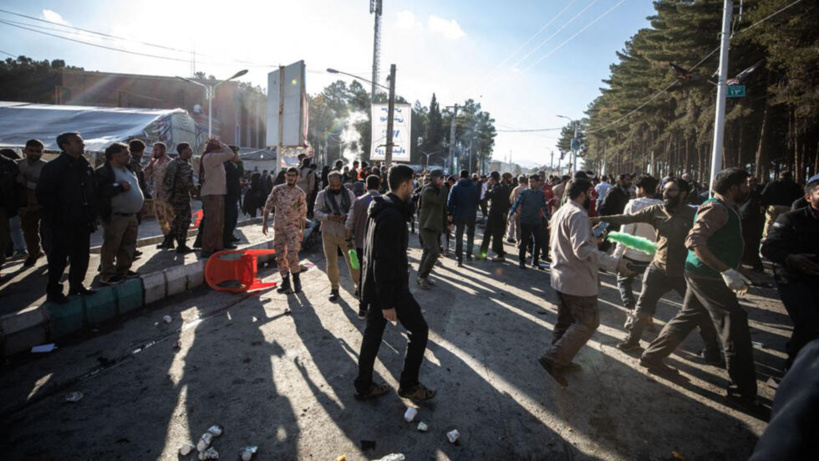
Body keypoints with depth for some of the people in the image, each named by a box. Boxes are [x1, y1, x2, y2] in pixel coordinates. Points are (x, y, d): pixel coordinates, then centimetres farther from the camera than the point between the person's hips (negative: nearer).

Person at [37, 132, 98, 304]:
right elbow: (43, 196, -12)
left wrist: (92, 215, 8)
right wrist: (59, 211, -13)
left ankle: (77, 285, 27)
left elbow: (93, 191, 15)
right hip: (62, 224, -6)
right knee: (59, 257, 0)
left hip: (83, 223, 6)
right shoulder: (53, 167, -10)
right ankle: (53, 290, 14)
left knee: (81, 256, 12)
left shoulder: (86, 166, 10)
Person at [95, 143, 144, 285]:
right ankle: (107, 275, 5)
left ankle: (123, 269, 28)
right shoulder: (103, 172, -12)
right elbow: (100, 192, -24)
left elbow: (134, 187, 28)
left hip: (131, 215, 9)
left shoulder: (128, 169, 16)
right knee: (111, 246, -3)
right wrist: (120, 187, -25)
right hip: (115, 216, -9)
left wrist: (140, 198, 14)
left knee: (128, 244, 15)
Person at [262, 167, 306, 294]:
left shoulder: (300, 193, 0)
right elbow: (268, 205, 6)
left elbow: (303, 213, 3)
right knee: (280, 255, 5)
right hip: (278, 226, 3)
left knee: (292, 254, -14)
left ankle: (296, 278, 8)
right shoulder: (277, 189, 3)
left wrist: (302, 230, 3)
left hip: (293, 227, -3)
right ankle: (285, 281, 17)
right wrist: (264, 222, 1)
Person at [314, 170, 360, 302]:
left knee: (352, 261, 1)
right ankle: (334, 288, 23)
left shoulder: (349, 194, 1)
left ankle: (358, 286, 15)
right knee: (331, 263, 8)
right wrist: (328, 216, -22)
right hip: (329, 233, 1)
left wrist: (346, 216, -23)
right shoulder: (322, 195, 1)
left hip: (346, 233, -1)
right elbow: (316, 212, -2)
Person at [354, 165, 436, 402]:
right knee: (419, 330, 7)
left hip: (374, 284, 10)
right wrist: (387, 303, -22)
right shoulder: (393, 216, -25)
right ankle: (408, 385, 19)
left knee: (373, 333, 16)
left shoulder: (380, 209, 7)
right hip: (391, 287, -9)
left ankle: (364, 386, 29)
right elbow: (385, 262, -26)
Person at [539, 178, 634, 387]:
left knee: (566, 321, 19)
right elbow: (583, 250, -30)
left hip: (560, 277, 10)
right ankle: (553, 359, -7)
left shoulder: (560, 212, 12)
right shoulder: (578, 215, -20)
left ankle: (560, 361, 29)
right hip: (578, 280, -10)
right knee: (588, 322, -2)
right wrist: (615, 264, -31)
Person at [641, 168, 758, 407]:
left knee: (687, 318, 17)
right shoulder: (716, 208, -17)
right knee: (735, 325, -4)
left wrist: (737, 272, 16)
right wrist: (726, 271, -32)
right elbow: (694, 241, -29)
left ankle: (653, 357, 28)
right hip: (707, 276, -10)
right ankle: (743, 391, 6)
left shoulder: (729, 209, 16)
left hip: (704, 275, 10)